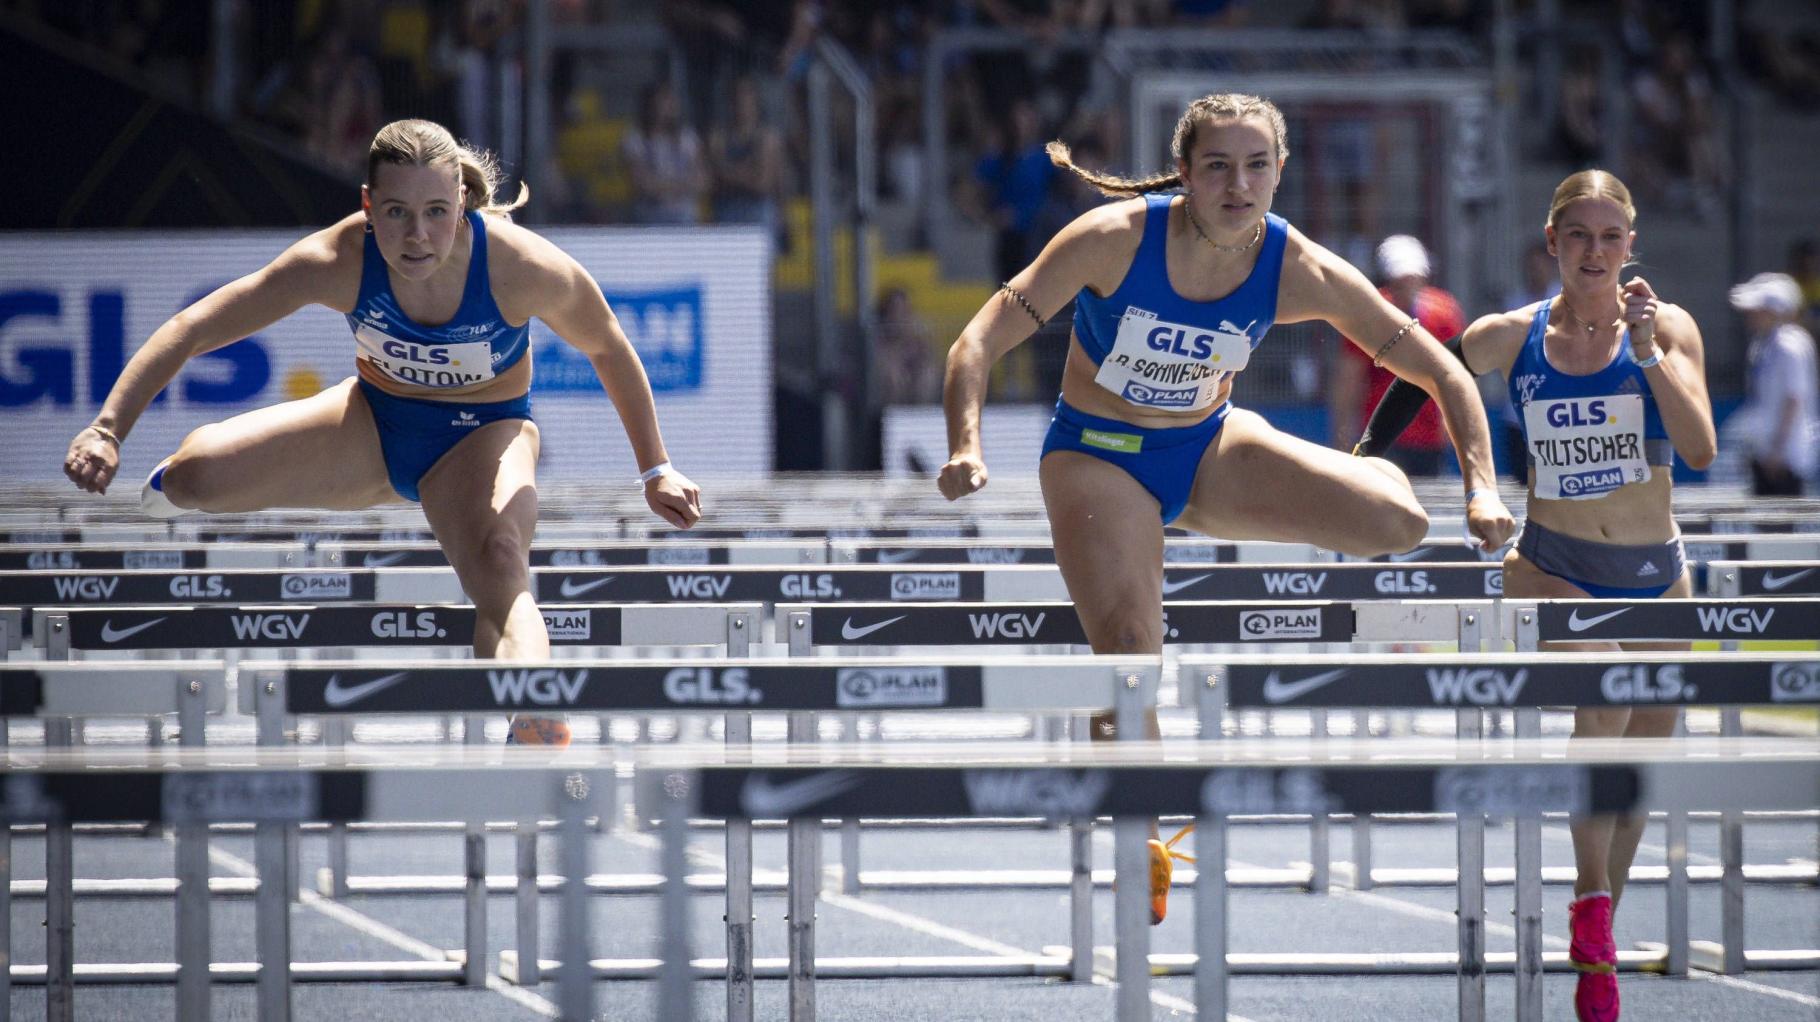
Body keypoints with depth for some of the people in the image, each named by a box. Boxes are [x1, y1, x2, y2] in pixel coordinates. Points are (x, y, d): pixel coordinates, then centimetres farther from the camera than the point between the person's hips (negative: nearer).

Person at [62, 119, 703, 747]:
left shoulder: (525, 267, -31)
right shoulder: (338, 262, -29)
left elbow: (609, 350, -10)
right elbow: (192, 330, -22)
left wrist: (655, 471, -1)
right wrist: (108, 429, -31)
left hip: (482, 433, -2)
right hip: (373, 418, 3)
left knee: (500, 572, -35)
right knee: (195, 474, -13)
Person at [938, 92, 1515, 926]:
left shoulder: (1301, 272, -18)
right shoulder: (1113, 239, -25)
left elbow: (1441, 370, -12)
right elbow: (980, 344, -22)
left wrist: (1480, 486, -24)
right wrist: (965, 446, -38)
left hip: (1212, 450, 2)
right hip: (1099, 455, -2)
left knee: (1399, 521, -21)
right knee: (1129, 657, -18)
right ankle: (1141, 849, 4)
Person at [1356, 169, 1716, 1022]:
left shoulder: (1665, 327, -7)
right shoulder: (1511, 338, -5)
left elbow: (1701, 450, -18)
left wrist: (1647, 353, -26)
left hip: (1654, 576, 2)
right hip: (1552, 568, -2)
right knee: (1605, 695, -31)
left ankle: (1597, 944, 28)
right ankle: (1590, 905, -27)